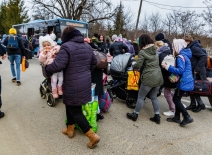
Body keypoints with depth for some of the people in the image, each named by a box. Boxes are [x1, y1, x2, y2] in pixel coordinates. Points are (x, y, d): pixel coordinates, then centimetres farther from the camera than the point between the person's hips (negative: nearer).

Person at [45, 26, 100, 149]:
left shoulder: (67, 46, -15)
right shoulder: (87, 46, 9)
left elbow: (58, 65, -22)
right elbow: (94, 63, 18)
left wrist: (47, 69, -2)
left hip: (73, 85, -8)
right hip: (85, 82, 8)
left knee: (75, 110, 3)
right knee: (71, 106, 24)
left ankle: (93, 136, 4)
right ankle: (70, 129, 39)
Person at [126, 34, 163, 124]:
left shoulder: (142, 52, -10)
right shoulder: (155, 50, 9)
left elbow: (138, 65, -14)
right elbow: (157, 62, 15)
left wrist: (133, 65, 9)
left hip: (149, 78, -6)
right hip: (158, 77, 7)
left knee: (141, 97, 8)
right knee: (154, 97, 19)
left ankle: (135, 115, 20)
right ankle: (157, 116, 22)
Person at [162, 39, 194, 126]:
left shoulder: (180, 57, -15)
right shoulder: (184, 55, 15)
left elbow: (180, 70, -23)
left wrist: (168, 67, -22)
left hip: (184, 82, -10)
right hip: (186, 81, 10)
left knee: (176, 99, -3)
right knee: (177, 99, 14)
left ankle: (187, 117, 1)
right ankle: (177, 117, 23)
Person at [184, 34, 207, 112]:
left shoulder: (194, 47, -17)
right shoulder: (190, 47, 10)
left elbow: (204, 56, -26)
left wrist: (197, 69, -26)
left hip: (198, 73, -9)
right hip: (192, 72, 9)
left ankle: (200, 104, 14)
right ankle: (193, 104, 25)